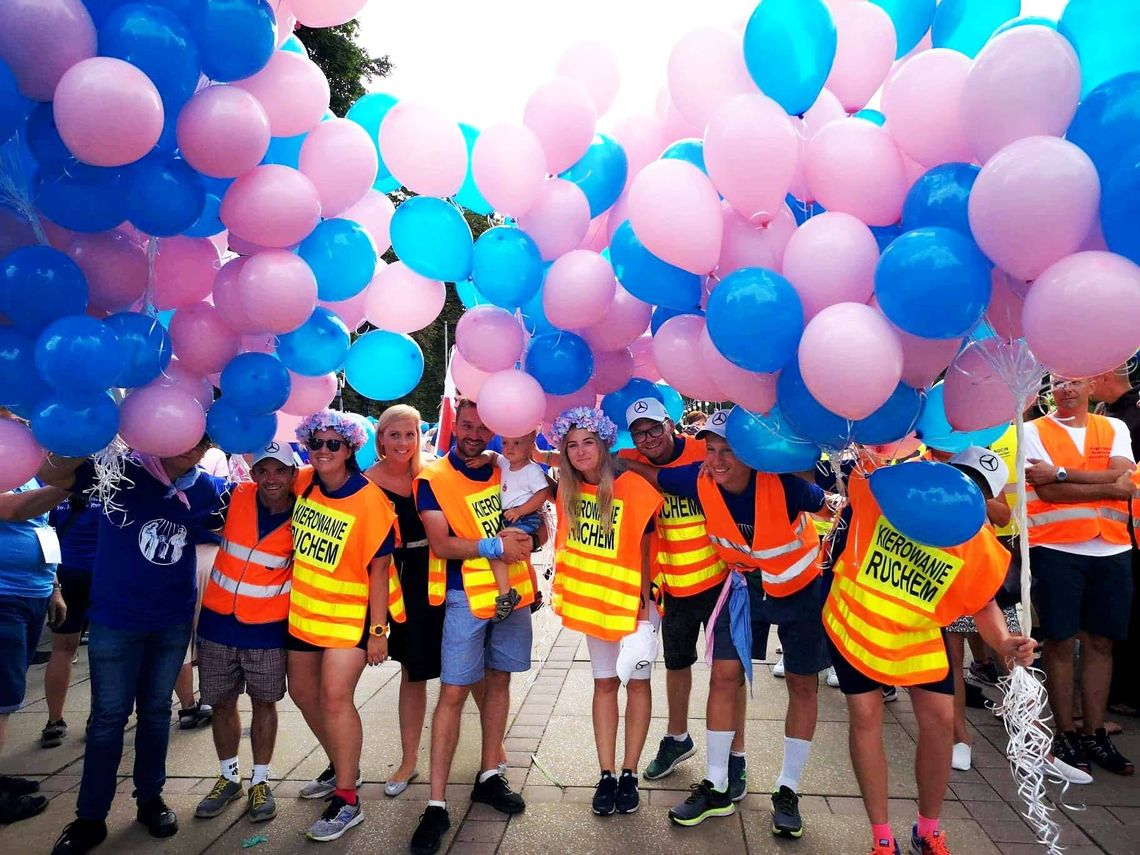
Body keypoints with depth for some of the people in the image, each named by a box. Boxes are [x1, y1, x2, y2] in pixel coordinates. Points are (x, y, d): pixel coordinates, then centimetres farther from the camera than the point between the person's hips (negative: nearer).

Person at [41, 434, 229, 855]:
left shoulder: (207, 488, -3)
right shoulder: (121, 471, -13)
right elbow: (50, 473, -21)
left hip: (174, 621, 3)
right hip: (116, 619, -3)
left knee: (156, 710, 15)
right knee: (109, 716, 6)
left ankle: (150, 799, 31)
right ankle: (90, 816, 21)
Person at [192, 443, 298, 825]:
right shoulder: (237, 496, -10)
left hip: (267, 626, -2)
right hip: (218, 619, 2)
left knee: (264, 703, 11)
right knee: (222, 703, 14)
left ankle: (260, 781, 28)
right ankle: (228, 777, 34)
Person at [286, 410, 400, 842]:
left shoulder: (370, 501, -20)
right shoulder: (304, 483, -4)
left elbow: (378, 569, -17)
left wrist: (377, 631, -17)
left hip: (350, 613, -7)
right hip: (305, 608, 7)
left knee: (335, 697, -12)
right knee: (303, 692, 17)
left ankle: (347, 800, 5)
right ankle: (341, 766, 39)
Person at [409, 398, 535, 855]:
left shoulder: (505, 470, 6)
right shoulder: (432, 478, -5)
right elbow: (441, 544, -14)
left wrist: (523, 536, -11)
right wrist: (495, 546, -21)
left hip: (512, 592, 4)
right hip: (466, 596, -4)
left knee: (499, 680, 13)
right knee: (453, 693, -3)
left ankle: (489, 775, 30)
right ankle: (436, 804, 6)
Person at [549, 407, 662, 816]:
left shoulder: (633, 487, -19)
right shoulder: (568, 489, -4)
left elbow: (644, 548, -12)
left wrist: (644, 599, -14)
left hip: (633, 598, -4)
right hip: (592, 599, 4)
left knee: (637, 682, 7)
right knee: (604, 683, 11)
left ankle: (629, 774, 18)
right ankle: (606, 774, 19)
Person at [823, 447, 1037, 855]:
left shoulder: (983, 550, -18)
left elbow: (984, 603, -2)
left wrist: (1004, 643, -20)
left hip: (918, 634, 2)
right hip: (854, 618, -2)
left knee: (940, 719, 2)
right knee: (866, 716, -1)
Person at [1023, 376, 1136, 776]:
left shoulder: (1114, 429, 11)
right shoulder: (1034, 431, 0)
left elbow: (1124, 481, -6)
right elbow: (1048, 493, -11)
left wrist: (1060, 473, -14)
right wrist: (1108, 487, -10)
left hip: (1112, 549, 4)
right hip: (1055, 549, -3)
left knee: (1100, 642, 9)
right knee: (1061, 642, 1)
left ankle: (1094, 732, 20)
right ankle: (1066, 734, 13)